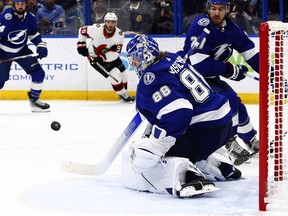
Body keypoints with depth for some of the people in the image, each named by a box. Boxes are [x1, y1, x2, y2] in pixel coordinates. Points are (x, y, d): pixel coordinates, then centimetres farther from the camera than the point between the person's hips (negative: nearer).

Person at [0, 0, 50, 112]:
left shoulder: (30, 18, -4)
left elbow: (34, 34, 12)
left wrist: (41, 46, -2)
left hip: (21, 51, 5)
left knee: (38, 73, -6)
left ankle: (34, 100, 9)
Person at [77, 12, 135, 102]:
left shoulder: (119, 34, -21)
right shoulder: (96, 29, -27)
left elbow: (115, 52, -26)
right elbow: (82, 30, -9)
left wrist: (103, 57, -39)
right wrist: (81, 45, -13)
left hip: (110, 57, 5)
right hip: (94, 57, -4)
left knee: (123, 74, 8)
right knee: (115, 74, -16)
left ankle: (124, 94, 33)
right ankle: (123, 95, 2)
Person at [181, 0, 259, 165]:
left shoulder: (231, 28, -2)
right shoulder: (201, 27, -26)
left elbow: (250, 52, 5)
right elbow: (199, 64, -31)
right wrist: (229, 69, -23)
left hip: (212, 77, 8)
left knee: (236, 104, 14)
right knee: (229, 100, -22)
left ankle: (252, 141, 34)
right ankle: (230, 144, -13)